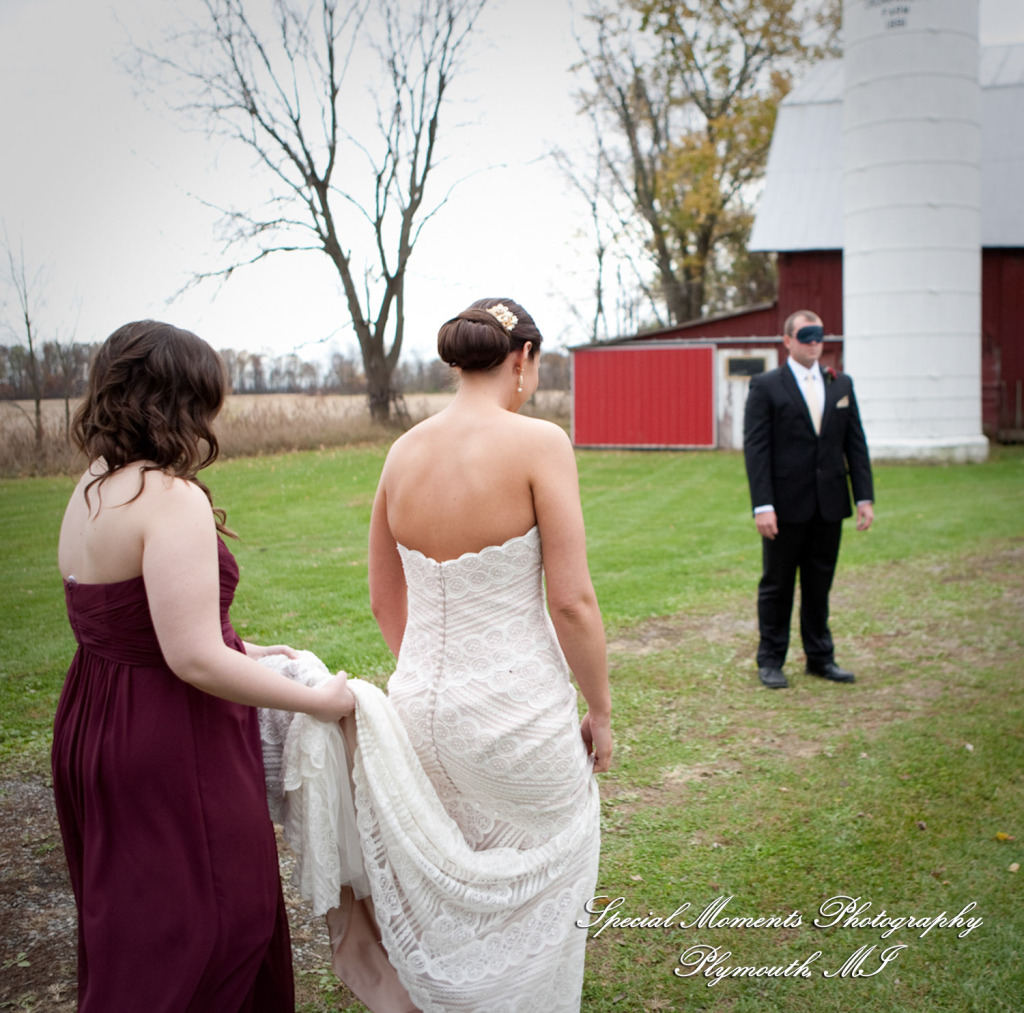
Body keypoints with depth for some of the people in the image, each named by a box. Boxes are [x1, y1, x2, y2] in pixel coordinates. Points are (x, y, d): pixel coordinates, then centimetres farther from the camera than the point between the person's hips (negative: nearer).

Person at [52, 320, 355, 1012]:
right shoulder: (172, 499, -22)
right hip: (170, 748, -9)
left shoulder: (90, 492, 8)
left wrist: (239, 651, 16)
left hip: (94, 725, 9)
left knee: (129, 922, 23)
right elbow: (194, 660, -26)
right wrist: (320, 700, -15)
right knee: (194, 929, 5)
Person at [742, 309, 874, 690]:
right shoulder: (765, 386, -3)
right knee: (776, 586, 5)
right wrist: (762, 505, -16)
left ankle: (820, 657, 24)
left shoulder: (841, 384, 12)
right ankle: (770, 661, 16)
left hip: (829, 506, 4)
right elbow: (755, 449, -8)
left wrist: (865, 497, 2)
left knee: (820, 584, 12)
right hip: (786, 506, -4)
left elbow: (855, 443, 11)